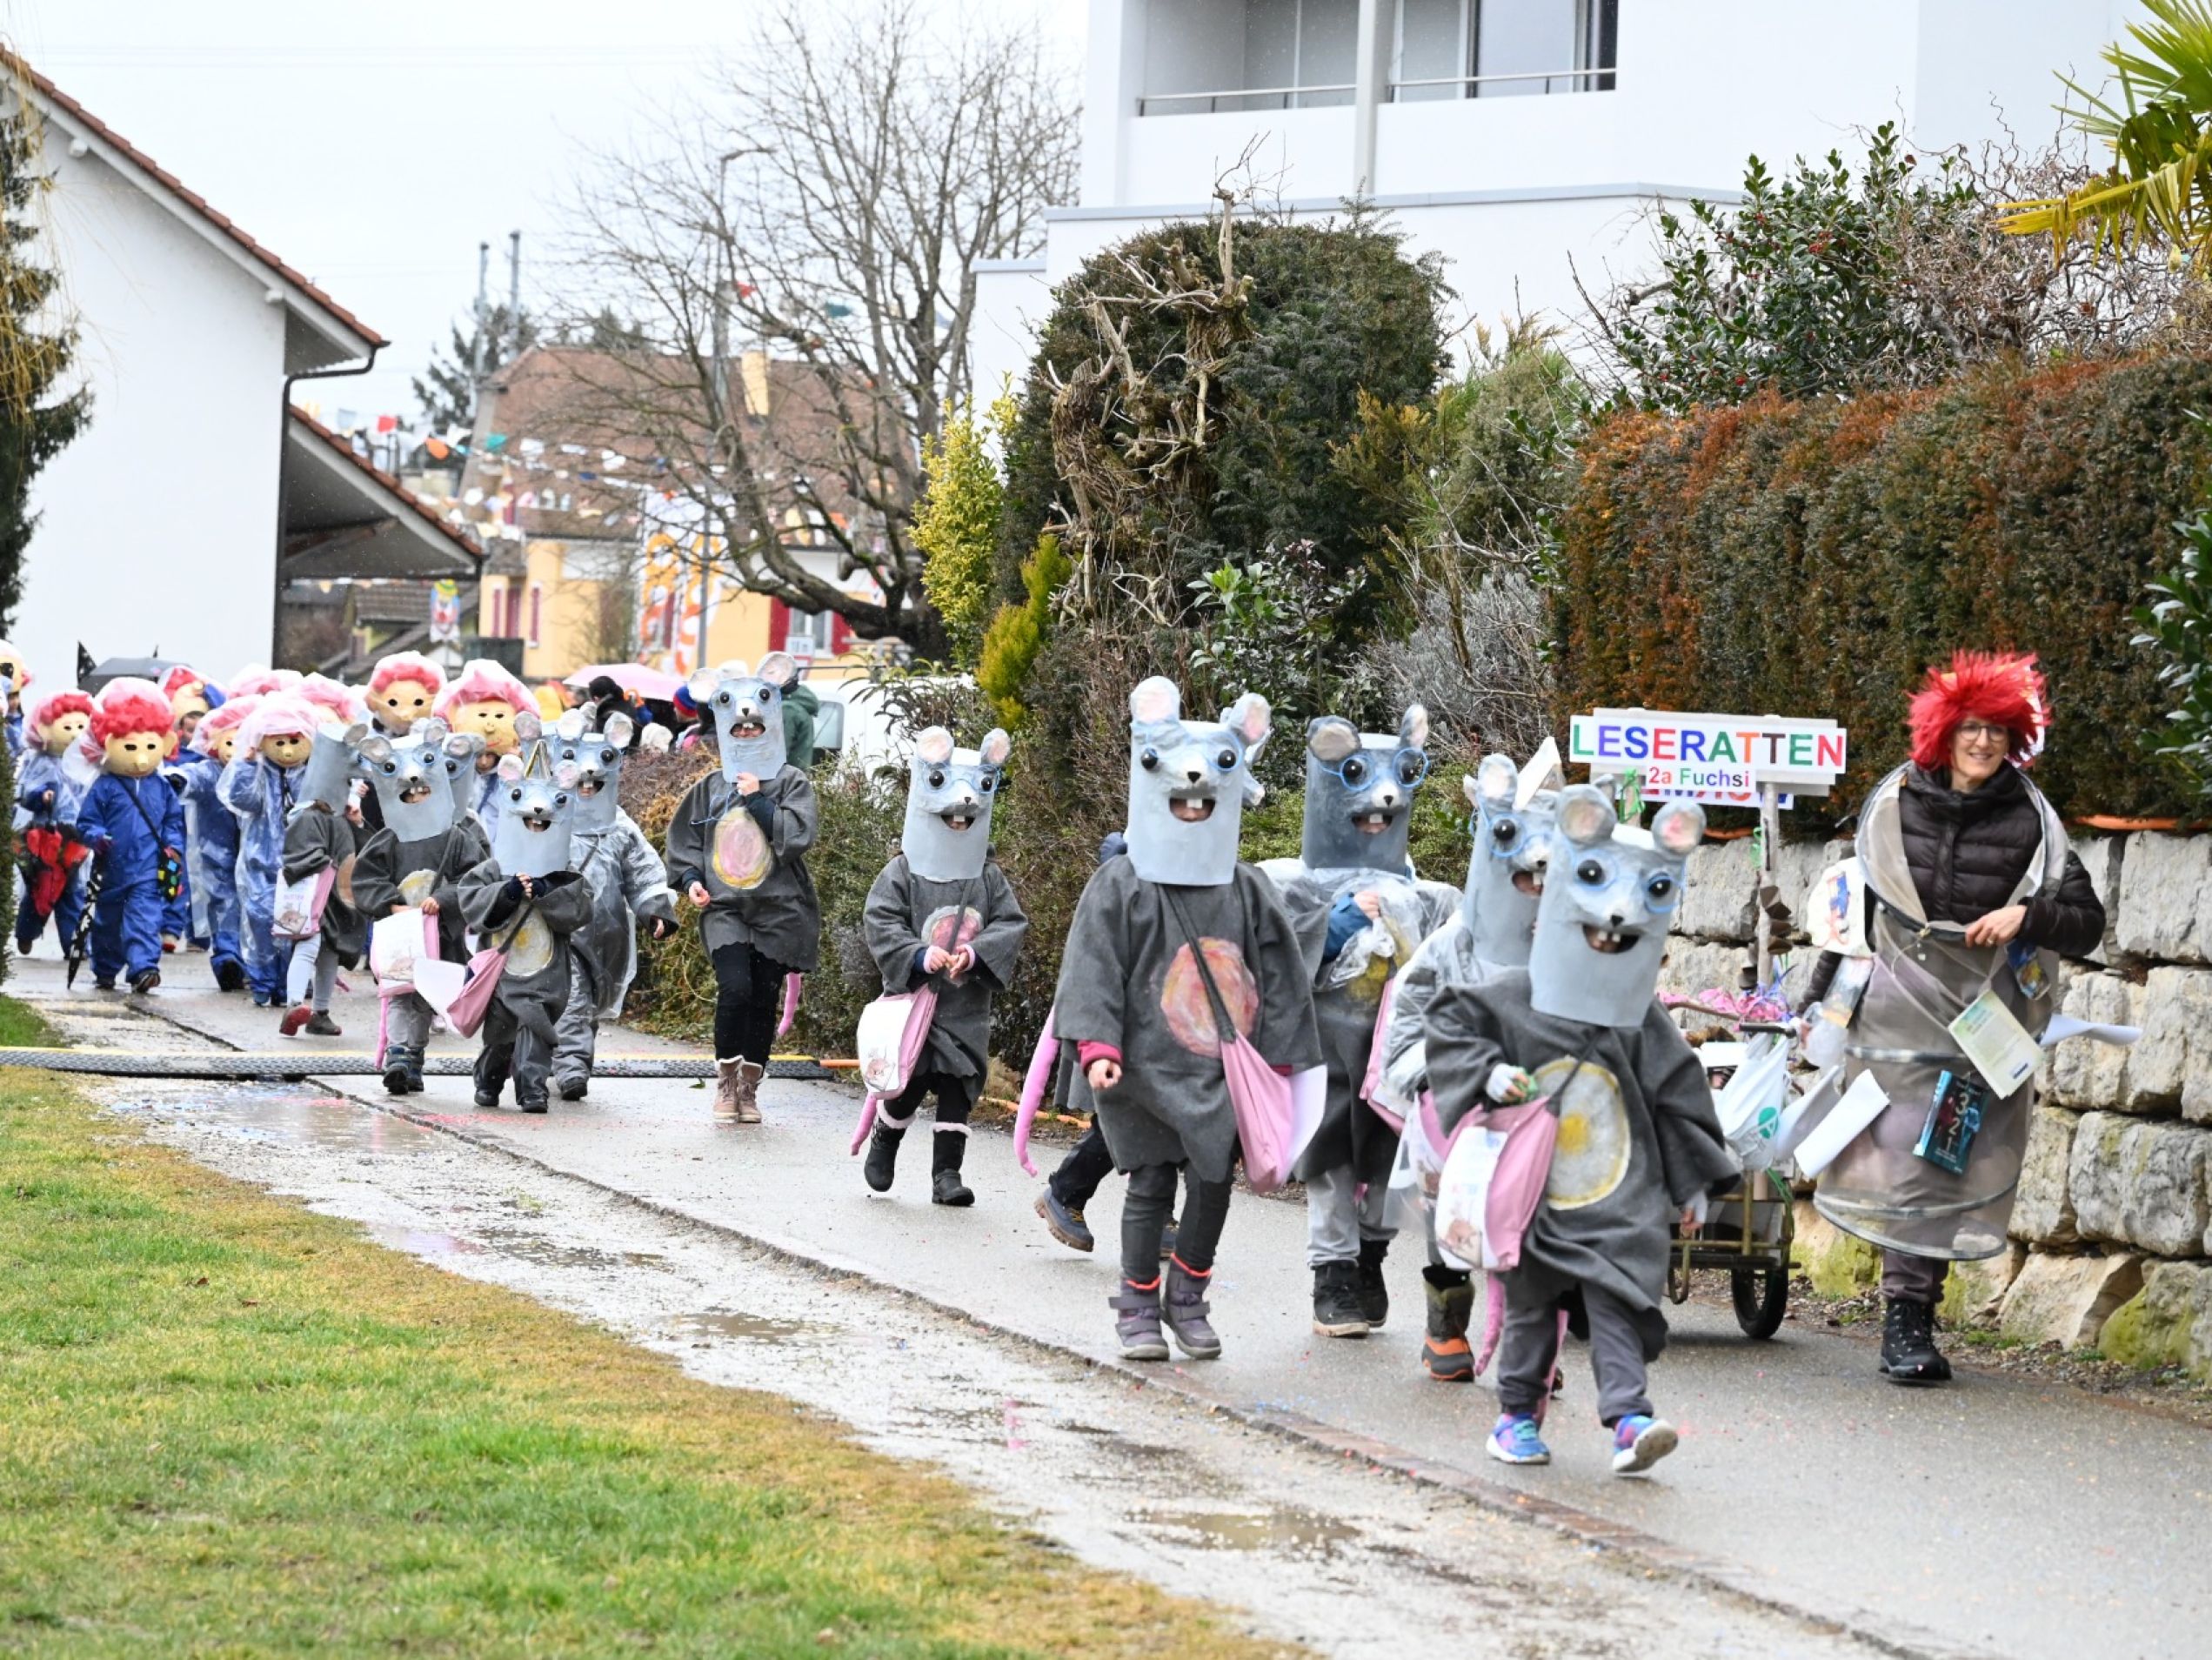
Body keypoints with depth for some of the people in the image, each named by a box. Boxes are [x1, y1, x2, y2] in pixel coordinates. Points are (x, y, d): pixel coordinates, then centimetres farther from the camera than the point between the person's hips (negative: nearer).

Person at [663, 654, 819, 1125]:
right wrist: (690, 879, 1)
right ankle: (725, 1080, -2)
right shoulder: (711, 787, 10)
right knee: (735, 989, -17)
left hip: (778, 908, 0)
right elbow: (684, 838, 16)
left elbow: (798, 834, -11)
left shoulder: (791, 783, 3)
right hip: (724, 908, 0)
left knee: (766, 997, 3)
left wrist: (758, 800, -12)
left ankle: (750, 1087, 15)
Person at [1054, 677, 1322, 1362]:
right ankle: (1138, 1307, 12)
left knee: (1214, 1182, 1)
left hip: (1223, 1072, 3)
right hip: (1147, 1069, -3)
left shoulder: (1248, 892, 8)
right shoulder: (1120, 888, -1)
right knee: (1152, 1184, -1)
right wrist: (1099, 1046, -17)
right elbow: (1095, 970, -6)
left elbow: (1279, 975, 10)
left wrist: (1279, 1058, 4)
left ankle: (1189, 1299, 18)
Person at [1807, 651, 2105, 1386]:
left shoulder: (2029, 824, 1)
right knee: (1899, 1166, -5)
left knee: (1946, 1170, -2)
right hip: (1895, 1014, 1)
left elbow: (2088, 921, 2)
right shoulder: (1892, 807, 6)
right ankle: (1905, 1318, -1)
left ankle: (1909, 1321, 2)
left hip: (1981, 1023, -1)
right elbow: (1854, 902, 16)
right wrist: (1823, 997, 17)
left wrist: (2026, 917, -16)